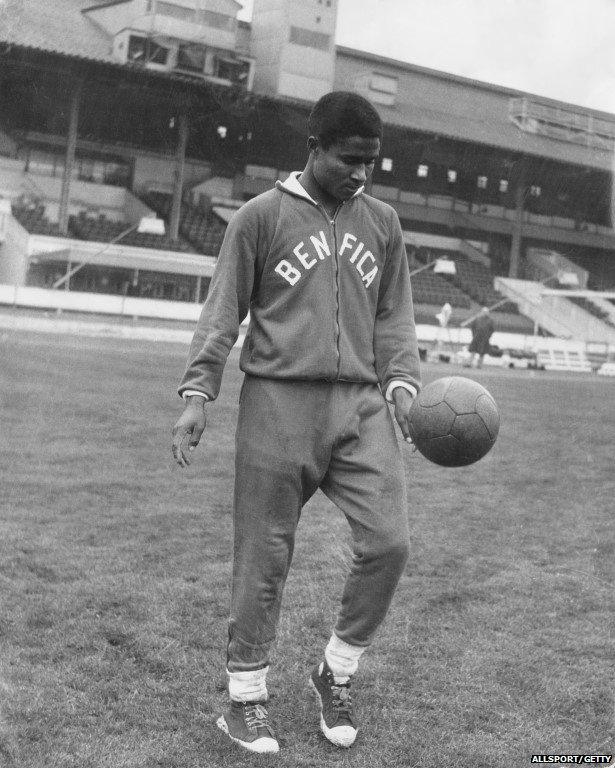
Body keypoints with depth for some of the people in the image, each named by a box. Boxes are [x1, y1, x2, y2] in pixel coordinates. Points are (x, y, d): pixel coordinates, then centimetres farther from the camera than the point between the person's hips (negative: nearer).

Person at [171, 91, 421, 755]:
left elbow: (394, 316, 17)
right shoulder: (261, 216, 4)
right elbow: (222, 312, 3)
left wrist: (403, 386, 2)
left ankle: (336, 674, 15)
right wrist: (197, 394, -6)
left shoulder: (382, 223, 16)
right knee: (263, 558, 0)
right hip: (278, 401, -3)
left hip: (361, 407, 4)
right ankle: (245, 698, 17)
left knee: (388, 542, -8)